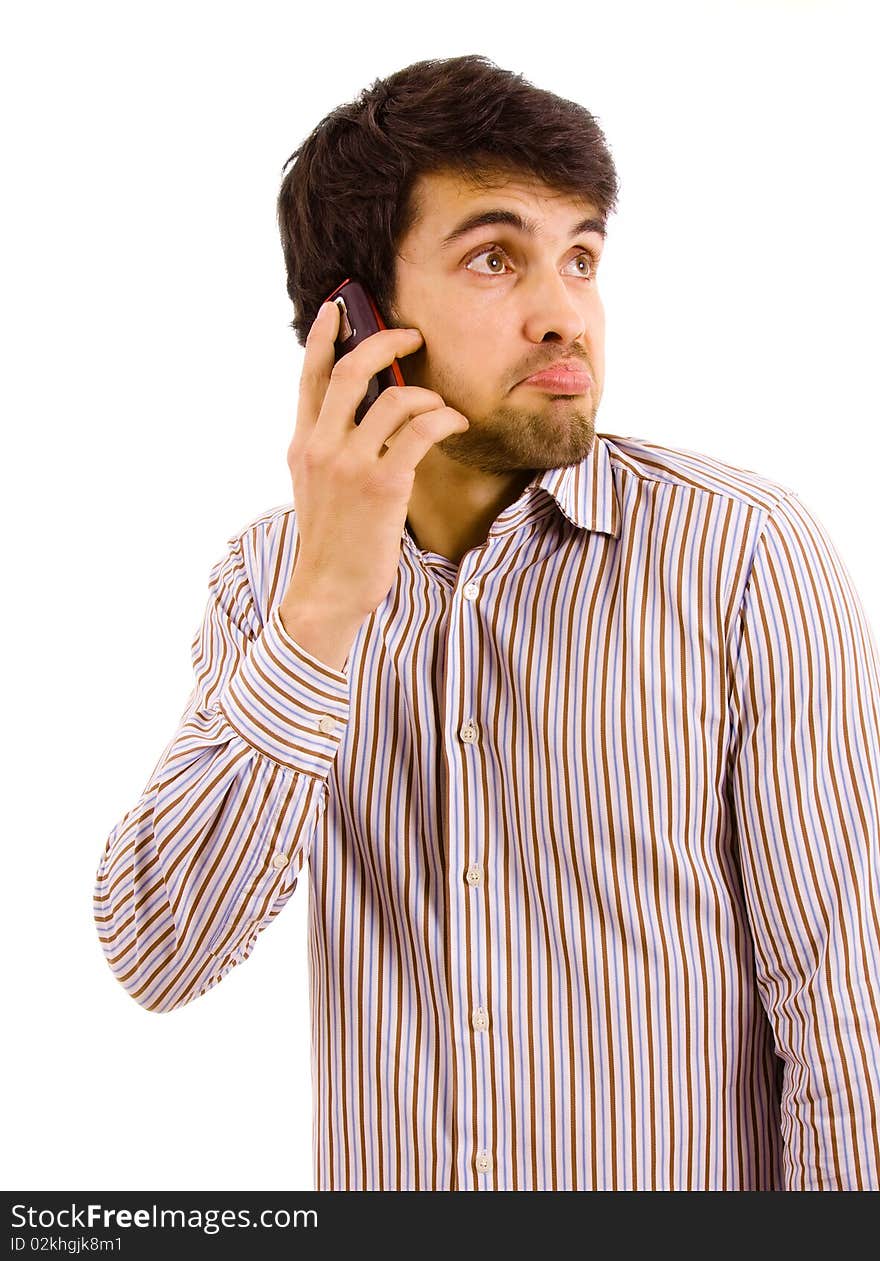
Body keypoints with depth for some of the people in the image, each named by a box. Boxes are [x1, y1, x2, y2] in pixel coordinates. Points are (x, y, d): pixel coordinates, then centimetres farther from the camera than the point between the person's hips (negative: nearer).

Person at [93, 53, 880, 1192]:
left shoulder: (748, 553, -17)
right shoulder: (269, 574, -5)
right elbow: (155, 959, -16)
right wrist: (324, 605, -24)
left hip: (686, 1173, -3)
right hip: (373, 1175, 3)